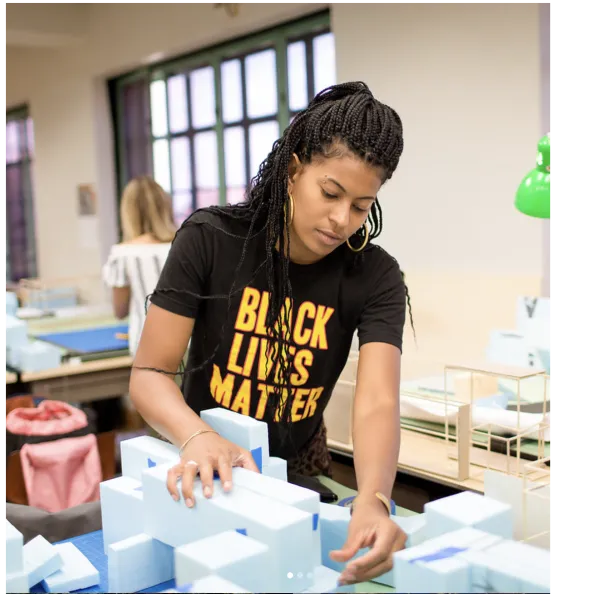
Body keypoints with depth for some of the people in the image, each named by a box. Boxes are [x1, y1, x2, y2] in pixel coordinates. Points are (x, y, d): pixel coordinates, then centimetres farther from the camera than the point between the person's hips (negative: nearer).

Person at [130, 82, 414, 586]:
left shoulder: (376, 279, -13)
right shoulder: (210, 239, -16)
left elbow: (378, 402, -25)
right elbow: (150, 374, -16)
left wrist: (372, 500, -44)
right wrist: (199, 438, -36)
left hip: (297, 469, 1)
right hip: (203, 469, -1)